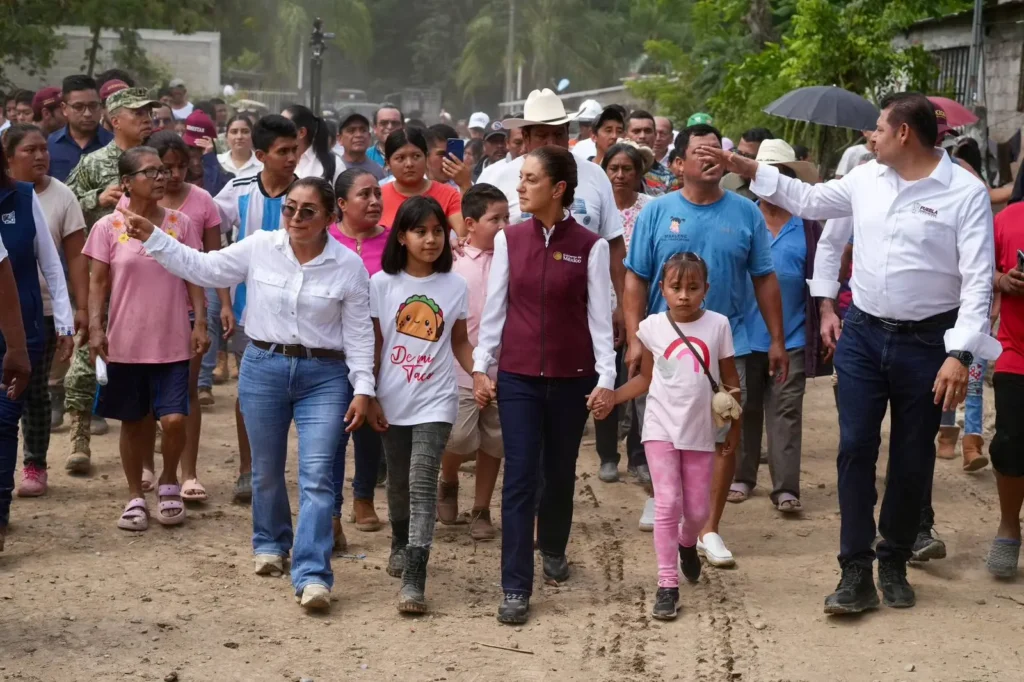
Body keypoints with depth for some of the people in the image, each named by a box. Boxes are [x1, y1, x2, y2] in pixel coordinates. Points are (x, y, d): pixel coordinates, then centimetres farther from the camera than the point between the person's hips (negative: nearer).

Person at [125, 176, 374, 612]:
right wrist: (153, 239, -1)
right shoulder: (260, 247, -3)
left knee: (316, 476, -11)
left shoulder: (348, 265, -6)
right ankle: (270, 544, 41)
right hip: (263, 367, 2)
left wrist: (363, 388, -7)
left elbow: (358, 332, -3)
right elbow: (204, 268, 5)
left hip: (324, 376, -2)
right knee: (266, 470, 15)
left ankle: (312, 575, -13)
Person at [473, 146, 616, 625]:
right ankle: (515, 589, -5)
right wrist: (481, 366, 2)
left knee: (560, 472, 13)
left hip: (572, 377, 0)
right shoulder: (509, 239, 1)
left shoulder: (589, 246, -3)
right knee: (519, 478, -5)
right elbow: (494, 308, 5)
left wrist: (606, 377, -8)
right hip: (518, 376, 0)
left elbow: (600, 315, -3)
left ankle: (552, 549, 40)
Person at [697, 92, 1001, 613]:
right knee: (856, 448, -2)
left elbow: (978, 280, -14)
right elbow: (809, 200, 20)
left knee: (912, 460, 8)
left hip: (926, 342, -4)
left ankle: (894, 564, 26)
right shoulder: (866, 179, 4)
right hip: (863, 333, 4)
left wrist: (960, 354, -22)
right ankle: (856, 573, 2)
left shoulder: (965, 193, -12)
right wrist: (746, 169, 15)